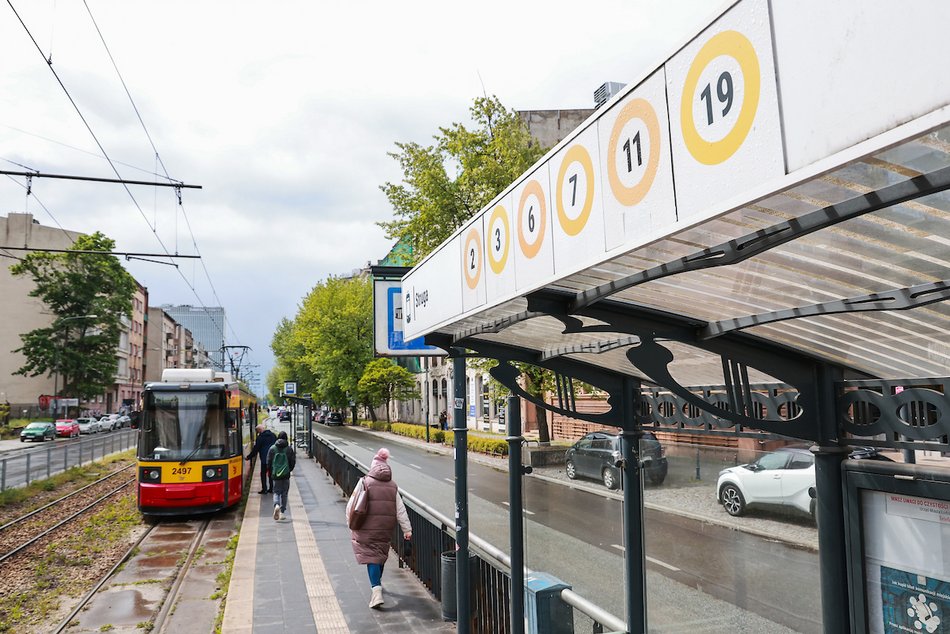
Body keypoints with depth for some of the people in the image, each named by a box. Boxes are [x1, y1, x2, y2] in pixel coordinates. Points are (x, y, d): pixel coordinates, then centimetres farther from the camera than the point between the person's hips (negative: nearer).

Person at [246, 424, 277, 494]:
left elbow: (255, 449, -7)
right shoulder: (273, 435, 9)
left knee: (263, 474, 3)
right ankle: (271, 488, 15)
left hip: (265, 459, -6)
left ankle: (264, 489, 1)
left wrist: (248, 457, 5)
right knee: (271, 473, 13)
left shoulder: (260, 437, -10)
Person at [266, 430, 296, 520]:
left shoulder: (272, 448, -2)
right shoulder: (289, 449, -4)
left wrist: (271, 472, 16)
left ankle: (276, 505, -20)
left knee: (276, 492, 9)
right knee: (284, 493, 11)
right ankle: (282, 512, 11)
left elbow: (268, 462, 1)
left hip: (276, 474, 0)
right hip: (286, 475, 0)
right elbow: (293, 462, -1)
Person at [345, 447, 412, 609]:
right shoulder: (393, 487, 3)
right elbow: (400, 510, 1)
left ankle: (376, 589, -15)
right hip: (385, 529, 4)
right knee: (381, 554, 22)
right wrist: (407, 529, 2)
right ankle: (377, 582, 41)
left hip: (366, 529, -4)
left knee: (371, 556, -2)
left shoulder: (364, 483, -7)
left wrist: (350, 523, 7)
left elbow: (351, 506, -7)